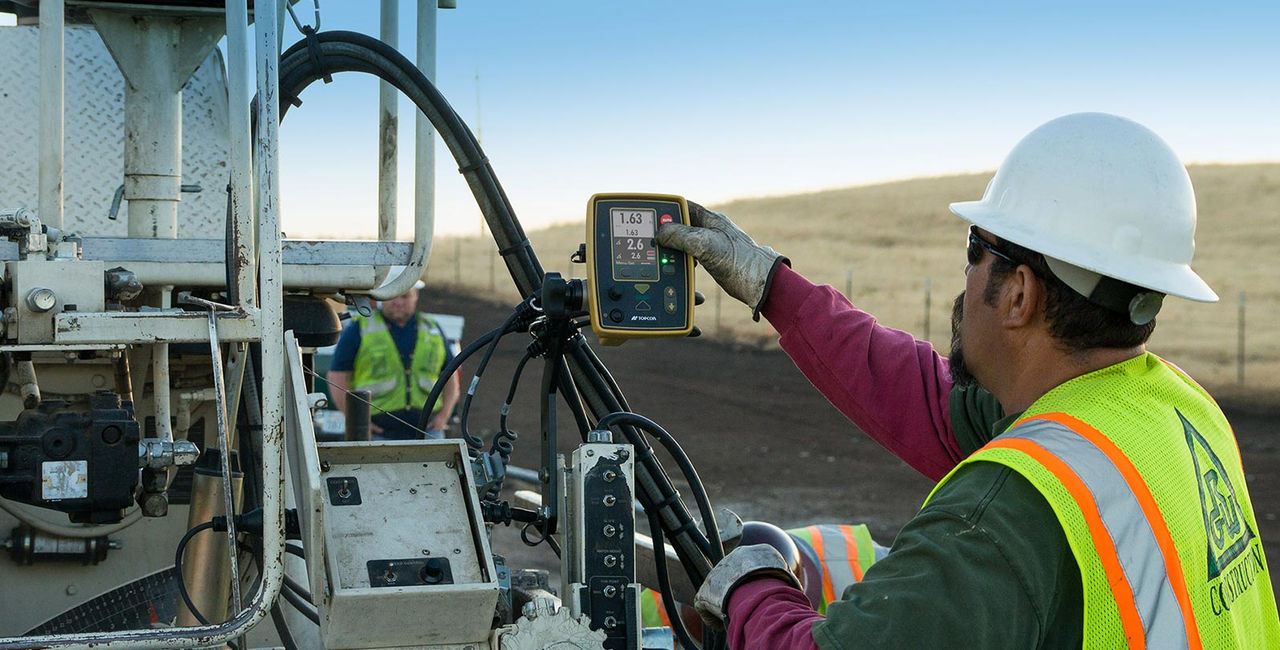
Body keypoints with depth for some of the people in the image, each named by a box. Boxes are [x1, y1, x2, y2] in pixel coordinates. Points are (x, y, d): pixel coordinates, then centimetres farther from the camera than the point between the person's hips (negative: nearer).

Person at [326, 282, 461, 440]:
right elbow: (337, 376, 1)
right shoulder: (359, 329, 4)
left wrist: (443, 415, 4)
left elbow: (451, 377, 19)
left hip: (426, 432, 3)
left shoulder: (432, 329, 14)